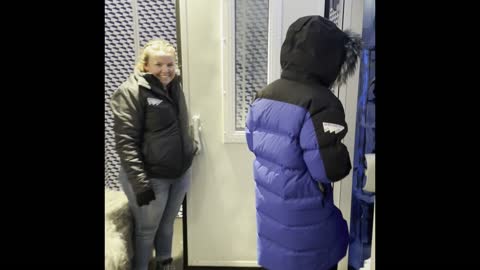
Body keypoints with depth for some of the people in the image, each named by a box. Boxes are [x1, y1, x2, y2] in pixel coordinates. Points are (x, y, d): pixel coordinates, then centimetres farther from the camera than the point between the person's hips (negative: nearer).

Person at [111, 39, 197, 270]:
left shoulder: (174, 86, 8)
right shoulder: (131, 92, -14)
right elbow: (125, 141, -20)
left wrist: (190, 148, 15)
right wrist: (140, 181, -25)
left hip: (181, 173, 6)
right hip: (151, 177, -6)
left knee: (167, 225, 22)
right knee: (146, 230, 10)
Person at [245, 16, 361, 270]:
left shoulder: (263, 96, 0)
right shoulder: (320, 103, -24)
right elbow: (330, 170, -24)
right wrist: (342, 159, -4)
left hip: (269, 207, 7)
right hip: (304, 217, -6)